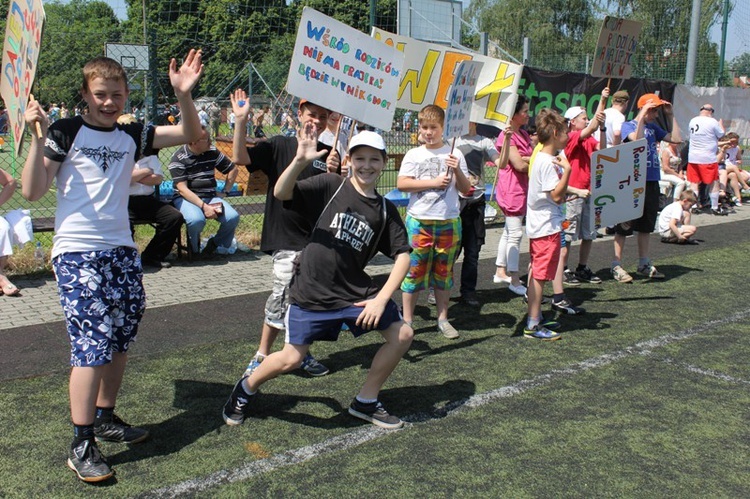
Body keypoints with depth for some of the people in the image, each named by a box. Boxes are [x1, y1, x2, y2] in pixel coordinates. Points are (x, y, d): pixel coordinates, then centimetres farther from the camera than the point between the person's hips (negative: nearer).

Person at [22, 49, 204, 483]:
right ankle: (82, 444, -1)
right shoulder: (65, 132, -2)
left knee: (120, 338, 11)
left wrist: (184, 95, -10)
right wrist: (38, 138, -18)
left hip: (121, 250, 5)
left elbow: (191, 135, 6)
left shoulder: (133, 136, 9)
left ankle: (106, 418, 29)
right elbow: (32, 192, -8)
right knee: (92, 342, -11)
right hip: (77, 252, -5)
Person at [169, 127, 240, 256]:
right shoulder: (178, 159, -8)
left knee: (233, 217, -22)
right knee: (196, 220, -36)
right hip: (186, 198, -4)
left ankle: (216, 244, 5)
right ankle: (193, 249, -3)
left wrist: (225, 192, 7)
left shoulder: (212, 152, 6)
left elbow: (233, 169, 18)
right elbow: (182, 189, -16)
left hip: (210, 197, 4)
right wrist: (204, 206, -25)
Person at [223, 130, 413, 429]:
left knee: (402, 335, -1)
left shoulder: (386, 209, 5)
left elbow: (402, 255, 2)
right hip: (311, 292, -4)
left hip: (356, 292, 4)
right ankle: (246, 389, 30)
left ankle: (366, 402, 18)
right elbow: (280, 194, -15)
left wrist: (381, 299, -9)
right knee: (291, 359, -3)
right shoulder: (331, 185, -5)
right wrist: (300, 161, -34)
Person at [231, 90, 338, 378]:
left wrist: (334, 175, -10)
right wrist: (241, 120, -22)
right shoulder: (279, 146, -1)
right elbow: (240, 158, -13)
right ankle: (261, 356, 8)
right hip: (287, 239, -4)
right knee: (282, 297, -9)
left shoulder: (329, 155, 9)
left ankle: (303, 354, 29)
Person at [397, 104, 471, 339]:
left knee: (444, 271, 10)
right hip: (419, 221, -1)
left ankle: (443, 318, 21)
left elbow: (465, 189, 5)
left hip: (449, 222, 2)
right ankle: (407, 320, 9)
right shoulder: (414, 155, 3)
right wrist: (433, 182, -14)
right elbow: (401, 184, -9)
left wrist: (458, 171, -13)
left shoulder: (454, 154, 6)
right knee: (415, 269, 0)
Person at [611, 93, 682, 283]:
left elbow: (677, 139, 12)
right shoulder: (628, 126, -6)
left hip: (651, 181, 7)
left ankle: (644, 264, 25)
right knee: (624, 225, -2)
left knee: (646, 225, 14)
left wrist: (670, 115, 10)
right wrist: (642, 116, -22)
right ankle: (617, 266, 5)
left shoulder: (653, 127, 14)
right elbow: (637, 139, -27)